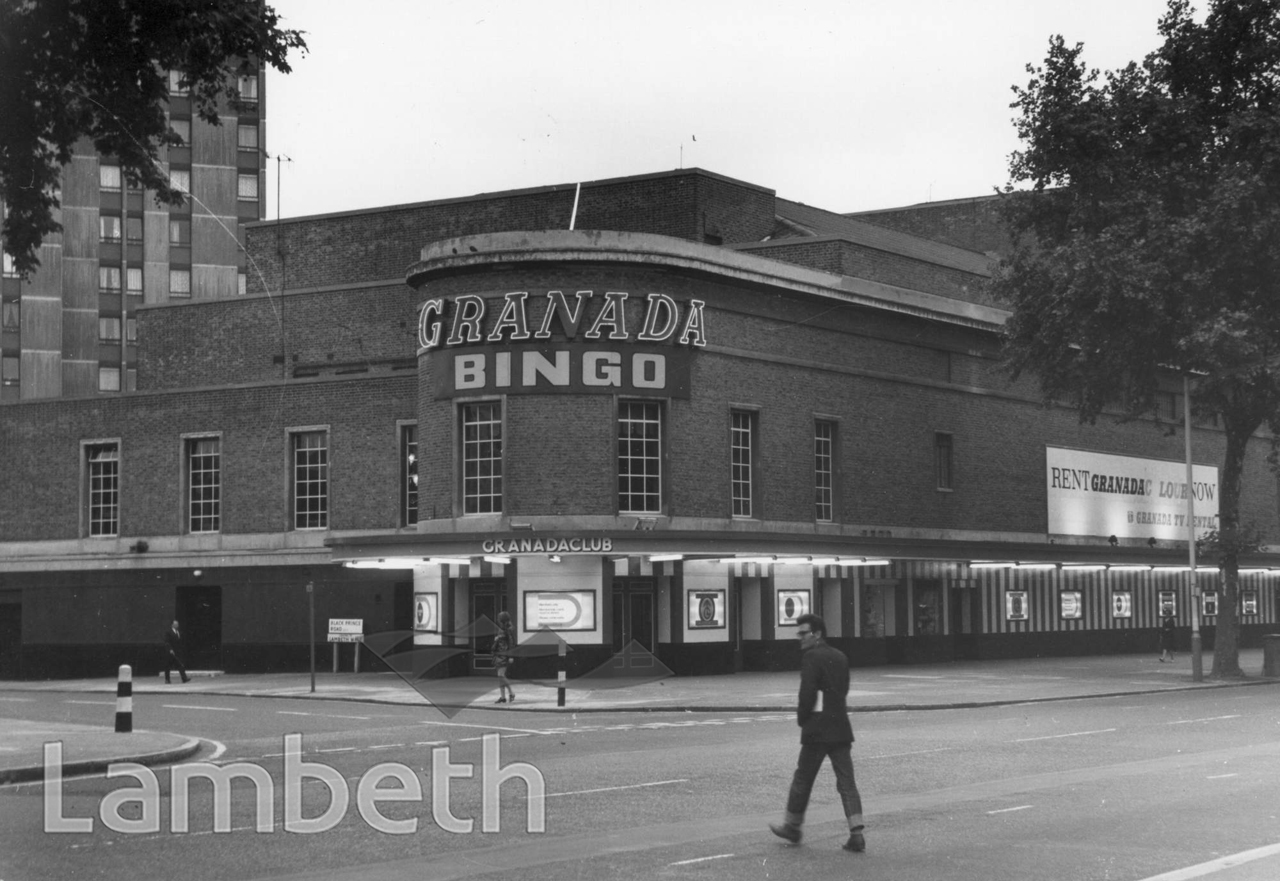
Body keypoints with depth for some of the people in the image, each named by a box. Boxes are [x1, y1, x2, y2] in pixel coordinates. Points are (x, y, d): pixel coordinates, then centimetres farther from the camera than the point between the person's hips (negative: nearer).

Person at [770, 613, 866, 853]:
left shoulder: (811, 657, -10)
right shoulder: (840, 657, 13)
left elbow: (808, 693, -17)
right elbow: (844, 691, 16)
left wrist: (802, 718, -2)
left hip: (817, 730, -6)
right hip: (841, 727, 6)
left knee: (803, 778, 9)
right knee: (846, 782, 2)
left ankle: (792, 826, 22)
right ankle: (856, 835, -6)